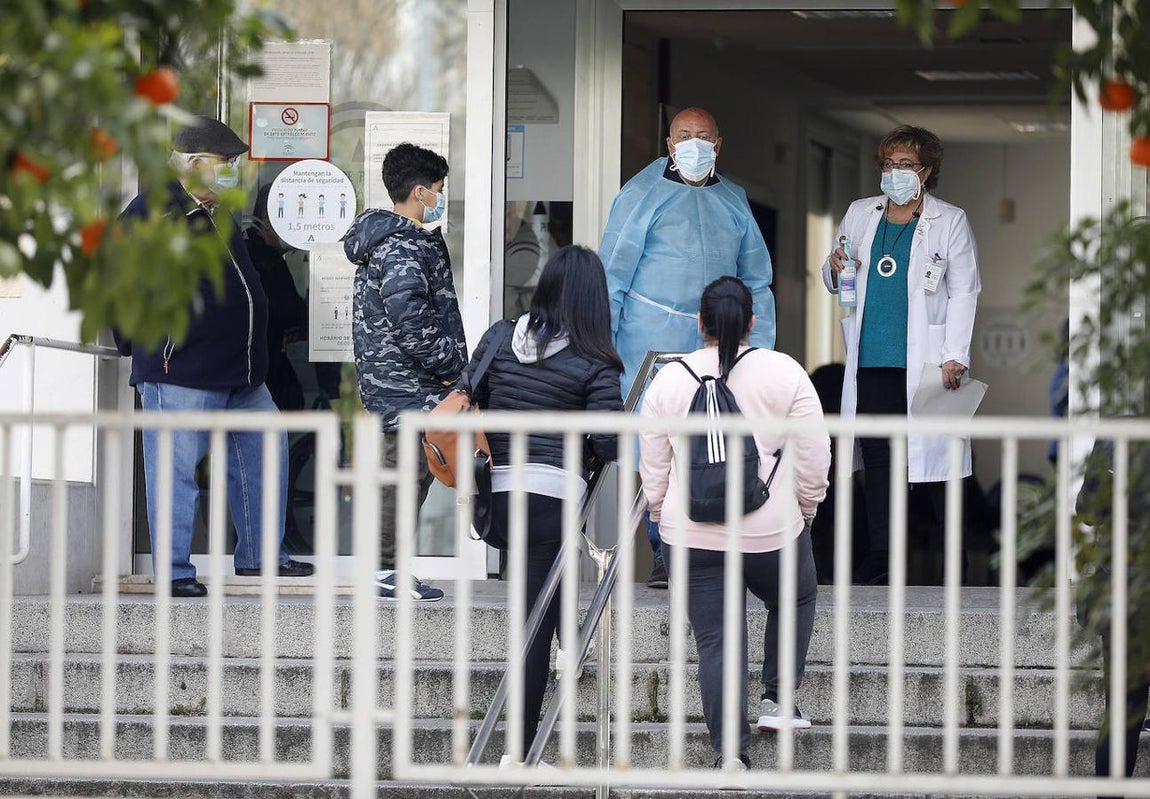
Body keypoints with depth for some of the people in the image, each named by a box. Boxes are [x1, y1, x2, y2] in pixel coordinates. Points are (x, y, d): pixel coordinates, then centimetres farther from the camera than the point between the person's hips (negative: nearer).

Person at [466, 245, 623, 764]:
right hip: (555, 498, -4)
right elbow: (609, 446, -8)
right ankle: (519, 751, 0)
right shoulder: (594, 366, -5)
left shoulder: (498, 339, 6)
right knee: (538, 624, -1)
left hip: (495, 498, 4)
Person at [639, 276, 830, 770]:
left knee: (714, 641, 5)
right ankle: (776, 700, 22)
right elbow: (814, 461, -4)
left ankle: (731, 754, 0)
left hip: (690, 537, 1)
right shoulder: (784, 373, -4)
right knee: (796, 600, 28)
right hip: (772, 530, -1)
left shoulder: (668, 381, 2)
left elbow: (652, 472, 6)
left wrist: (666, 521, 20)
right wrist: (804, 514, 12)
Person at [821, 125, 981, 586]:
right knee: (877, 454, 3)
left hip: (925, 362, -4)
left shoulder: (950, 222, 3)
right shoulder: (859, 215, 15)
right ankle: (881, 553, 8)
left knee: (932, 451, -7)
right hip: (871, 359, 4)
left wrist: (954, 357, -8)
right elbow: (835, 283, 24)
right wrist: (834, 270, -1)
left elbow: (964, 292, 1)